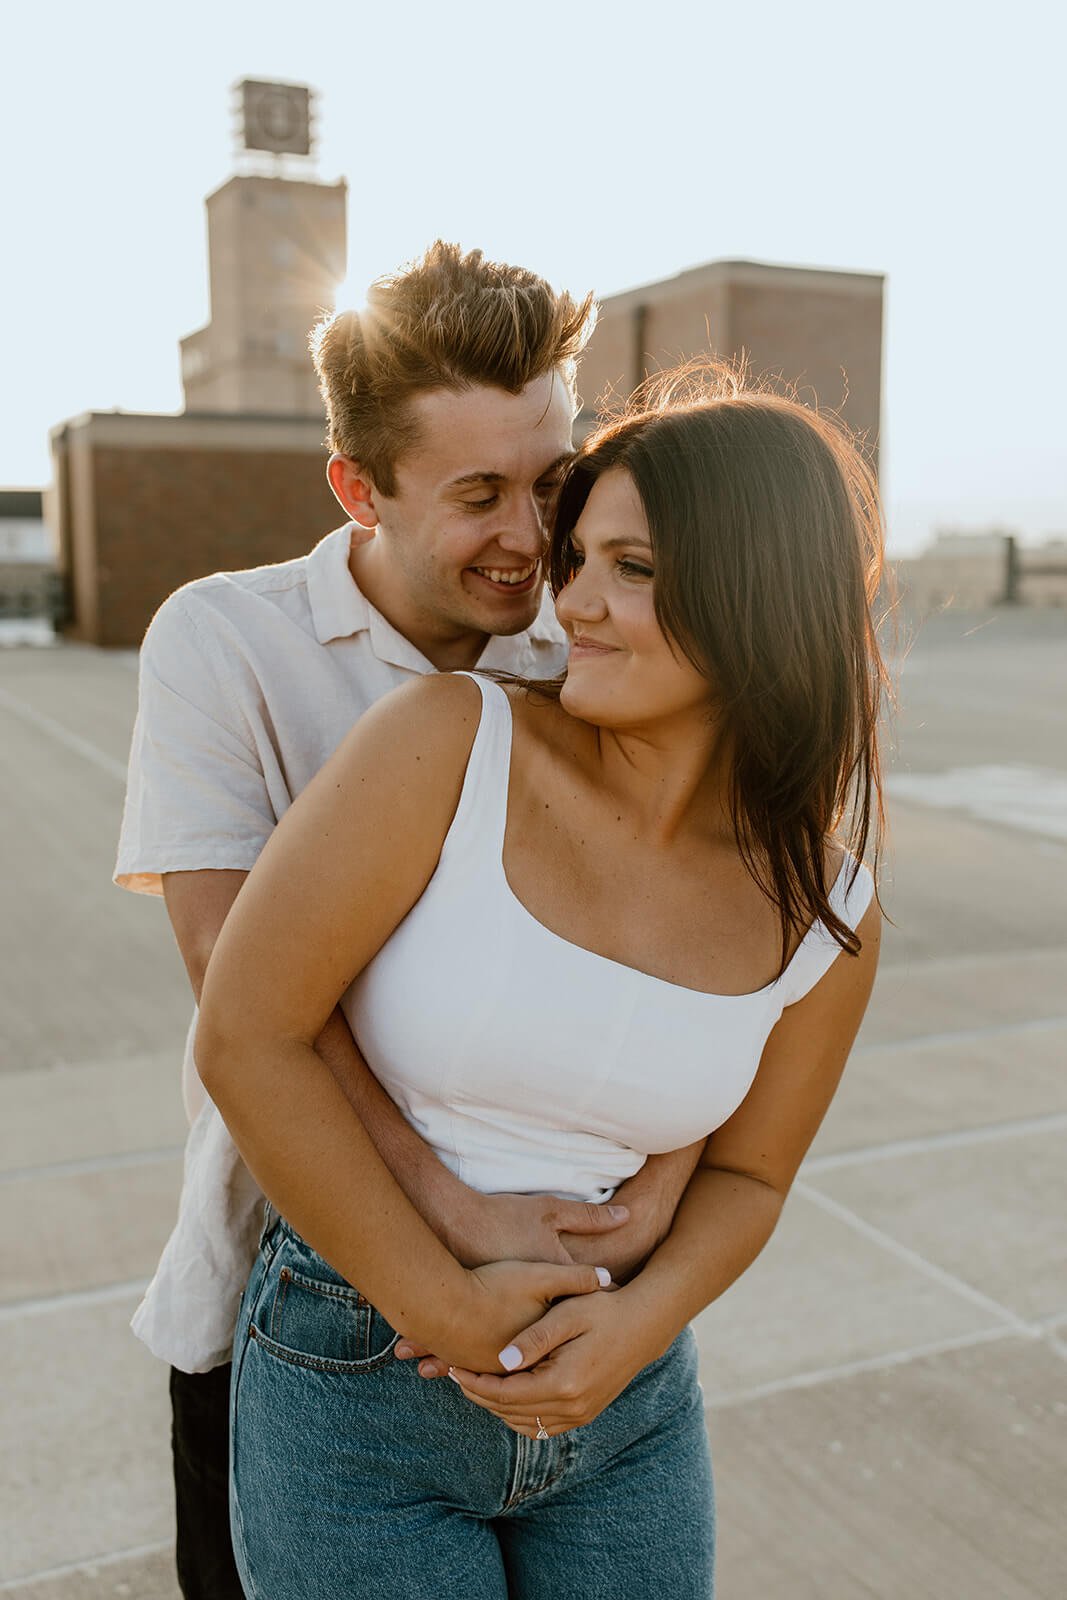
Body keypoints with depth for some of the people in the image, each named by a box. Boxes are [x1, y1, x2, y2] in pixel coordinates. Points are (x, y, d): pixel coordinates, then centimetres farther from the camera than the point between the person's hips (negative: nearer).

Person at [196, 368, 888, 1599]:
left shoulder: (826, 912, -9)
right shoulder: (448, 742, -21)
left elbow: (746, 1174, 3)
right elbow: (243, 1036, -20)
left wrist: (641, 1326, -17)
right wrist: (444, 1312, -17)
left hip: (621, 1405, 3)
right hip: (355, 1383, -3)